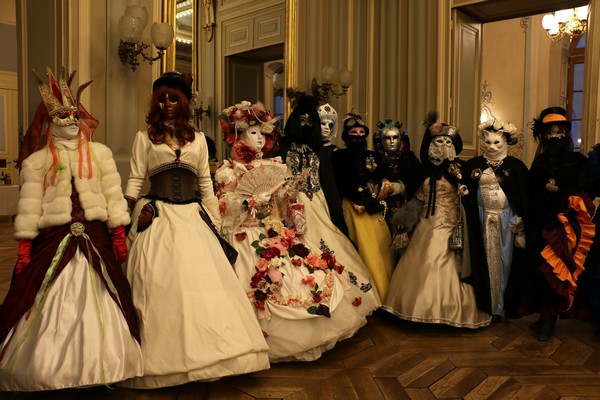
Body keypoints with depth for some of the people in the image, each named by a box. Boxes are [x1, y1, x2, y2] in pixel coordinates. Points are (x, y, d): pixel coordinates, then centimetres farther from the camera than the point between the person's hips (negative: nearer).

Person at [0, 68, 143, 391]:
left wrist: (119, 234, -3)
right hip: (53, 241, 0)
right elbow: (28, 207, 2)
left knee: (97, 305, 7)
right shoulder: (36, 161, 5)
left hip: (95, 240, 1)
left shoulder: (100, 153, 7)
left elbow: (113, 195, 3)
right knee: (50, 308, 5)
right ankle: (46, 373, 22)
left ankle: (96, 368, 21)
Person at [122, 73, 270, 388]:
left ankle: (202, 352, 10)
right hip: (157, 219, -2)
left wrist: (214, 222, 9)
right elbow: (135, 180, 5)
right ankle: (163, 361, 11)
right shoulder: (144, 137, 8)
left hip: (193, 218, 2)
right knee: (160, 288, -3)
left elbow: (205, 183, 14)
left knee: (204, 283, -3)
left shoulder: (197, 139, 14)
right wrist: (128, 213, -8)